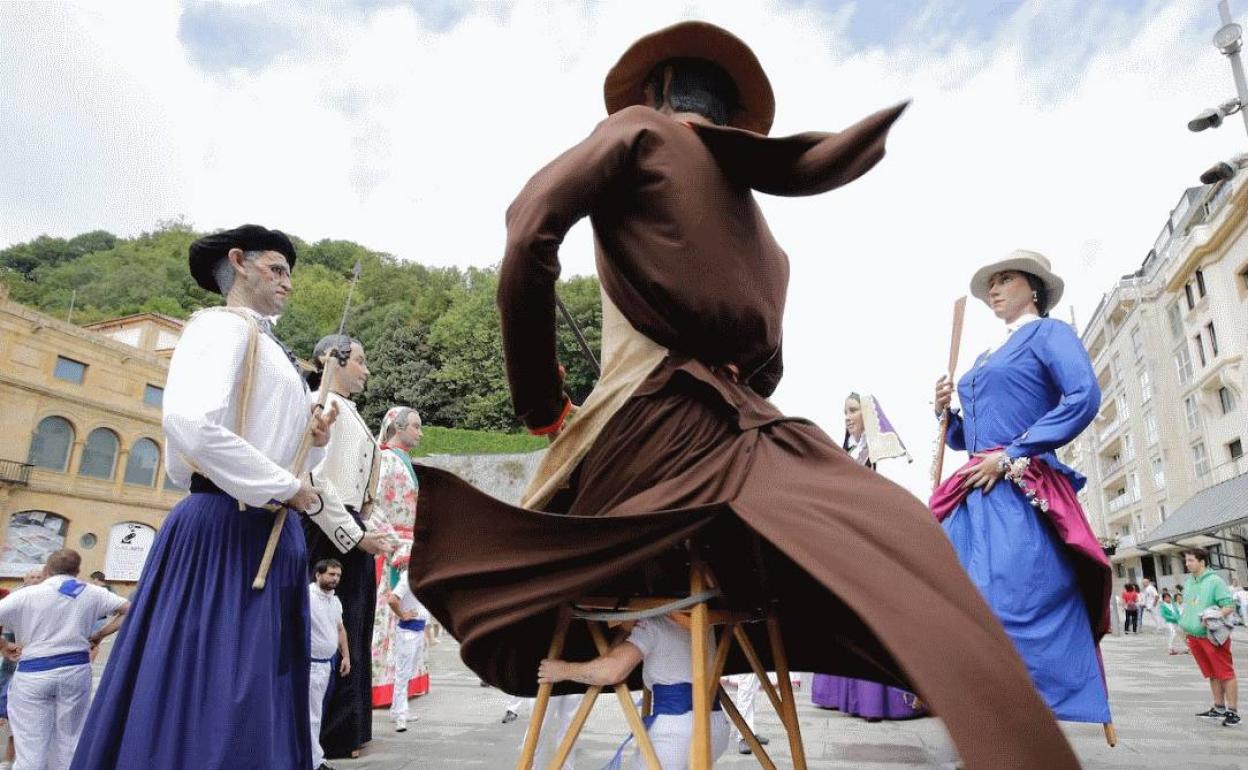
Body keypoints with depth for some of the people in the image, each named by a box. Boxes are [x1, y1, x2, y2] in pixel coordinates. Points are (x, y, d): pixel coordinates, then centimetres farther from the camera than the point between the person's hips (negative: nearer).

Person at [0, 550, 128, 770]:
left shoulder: (26, 595, -2)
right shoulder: (91, 593, 5)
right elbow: (129, 611, 5)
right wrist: (99, 635, 11)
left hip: (34, 674, -2)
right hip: (75, 670, 2)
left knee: (30, 748, 4)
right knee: (68, 742, 14)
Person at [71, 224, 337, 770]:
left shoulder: (268, 348, 22)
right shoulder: (224, 326, -6)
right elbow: (189, 423, -24)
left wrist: (310, 441, 4)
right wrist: (286, 488, -16)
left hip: (269, 532, 9)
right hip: (230, 527, -9)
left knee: (259, 690, 11)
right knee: (216, 693, -6)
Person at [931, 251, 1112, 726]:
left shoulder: (1047, 333, 4)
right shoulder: (985, 359, 25)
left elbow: (1085, 397, -14)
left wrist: (1011, 456, -17)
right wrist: (946, 412, 5)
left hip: (1022, 493, -7)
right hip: (977, 495, 8)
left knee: (1017, 599, -13)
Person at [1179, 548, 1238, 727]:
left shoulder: (1215, 581, -11)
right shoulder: (1188, 582, 11)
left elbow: (1229, 605, -14)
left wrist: (1216, 616, -28)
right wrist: (1184, 627, 18)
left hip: (1213, 635, -7)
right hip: (1195, 636, 7)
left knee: (1226, 673, -2)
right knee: (1212, 674, 15)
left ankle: (1233, 712, 4)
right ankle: (1219, 708, 24)